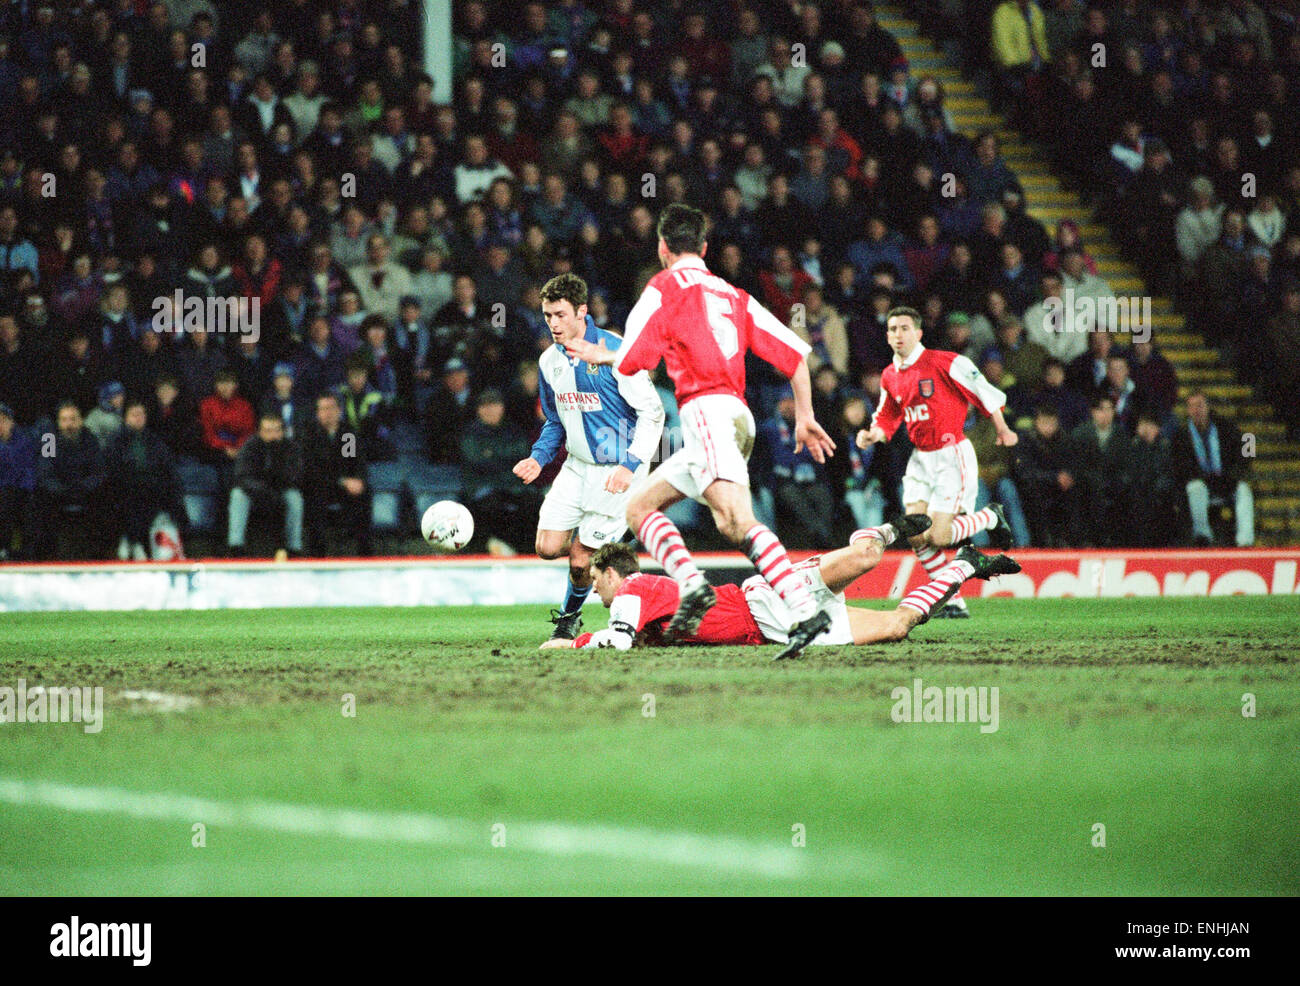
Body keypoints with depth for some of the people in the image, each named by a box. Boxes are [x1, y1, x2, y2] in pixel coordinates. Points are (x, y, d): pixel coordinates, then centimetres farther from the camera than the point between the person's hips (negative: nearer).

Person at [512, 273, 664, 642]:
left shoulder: (614, 352, -17)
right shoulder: (549, 361, 5)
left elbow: (652, 412, -14)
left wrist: (629, 466, -23)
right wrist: (538, 458, 1)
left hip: (617, 471, -6)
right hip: (576, 469, 6)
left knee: (581, 561, -8)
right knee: (548, 547, -5)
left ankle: (569, 616, 21)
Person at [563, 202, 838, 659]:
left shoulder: (664, 286, 6)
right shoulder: (733, 296, 24)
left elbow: (633, 360, -1)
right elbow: (794, 352, 18)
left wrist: (599, 355, 21)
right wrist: (804, 417, 21)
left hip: (707, 411, -8)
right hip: (738, 416, 8)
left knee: (737, 522, -26)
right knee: (639, 508, 16)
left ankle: (806, 609, -41)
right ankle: (691, 584, -6)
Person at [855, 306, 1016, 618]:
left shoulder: (943, 363, -14)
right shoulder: (890, 376, 7)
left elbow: (985, 392, -6)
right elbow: (887, 418, 19)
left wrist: (1002, 429, 0)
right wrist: (871, 435, -2)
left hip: (952, 455, -7)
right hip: (920, 460, 7)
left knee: (937, 536, -14)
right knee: (916, 536, -5)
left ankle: (991, 517, 15)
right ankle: (954, 603, 6)